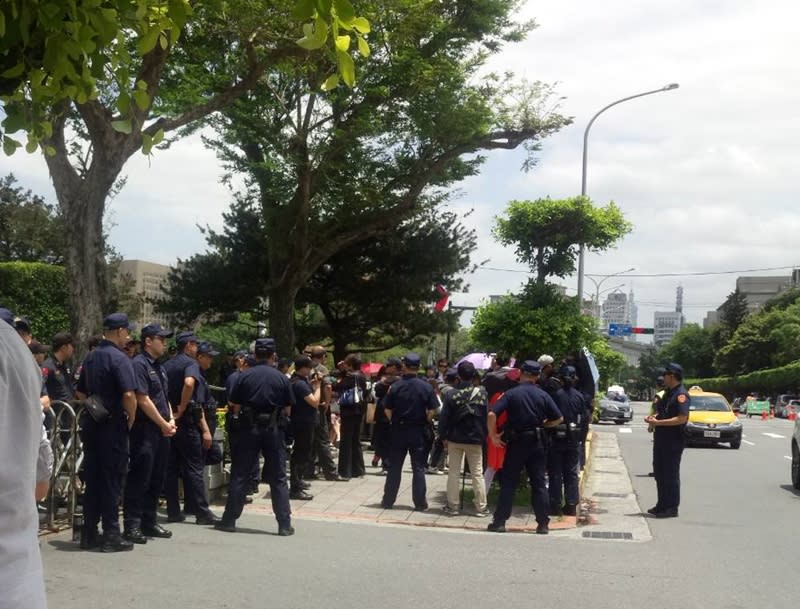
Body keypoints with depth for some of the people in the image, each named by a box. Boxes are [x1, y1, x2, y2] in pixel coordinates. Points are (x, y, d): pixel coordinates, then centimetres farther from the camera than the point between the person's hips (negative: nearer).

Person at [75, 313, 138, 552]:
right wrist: (131, 419, -8)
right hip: (112, 426, -7)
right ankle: (111, 536, 2)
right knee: (112, 481, -2)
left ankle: (88, 535, 15)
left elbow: (80, 393, 20)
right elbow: (129, 395, -22)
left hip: (90, 424, 7)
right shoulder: (119, 358, -13)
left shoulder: (90, 358, 12)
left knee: (92, 479, 11)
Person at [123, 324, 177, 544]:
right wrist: (164, 424, -10)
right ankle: (132, 525, -2)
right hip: (145, 430, -9)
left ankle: (149, 522, 21)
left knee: (157, 478, 12)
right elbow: (143, 400, -16)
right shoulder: (139, 364, -10)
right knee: (139, 478, -6)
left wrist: (171, 420, 6)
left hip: (162, 431, 9)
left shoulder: (159, 367, 18)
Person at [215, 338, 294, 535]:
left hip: (248, 429, 0)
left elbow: (234, 406, -3)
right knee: (278, 478, 5)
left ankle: (229, 520, 11)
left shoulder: (245, 376, -5)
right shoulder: (281, 378, -3)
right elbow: (287, 408, 3)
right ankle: (285, 524, 4)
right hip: (274, 430, 0)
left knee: (239, 476, 7)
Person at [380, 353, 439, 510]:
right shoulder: (426, 387, -6)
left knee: (394, 467, 9)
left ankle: (388, 500, 13)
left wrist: (394, 422, 11)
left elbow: (387, 410, -4)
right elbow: (431, 411, -6)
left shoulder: (395, 387, -6)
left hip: (398, 431, 1)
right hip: (418, 432, -1)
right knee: (418, 468, 6)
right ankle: (420, 502, 6)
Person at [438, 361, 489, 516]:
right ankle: (481, 507, 7)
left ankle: (452, 506, 9)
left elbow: (444, 418, -7)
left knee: (453, 473, 7)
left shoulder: (452, 395, -9)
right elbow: (488, 416, -3)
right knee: (477, 474, 6)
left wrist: (443, 436, 4)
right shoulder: (482, 393, -7)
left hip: (455, 439, 0)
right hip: (475, 440, 0)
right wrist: (484, 435, 6)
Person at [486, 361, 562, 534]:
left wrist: (493, 435, -5)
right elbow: (558, 419, 2)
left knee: (508, 483, 5)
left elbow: (491, 414, -16)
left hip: (516, 443, -2)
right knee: (539, 484, 8)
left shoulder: (511, 394, -7)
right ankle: (543, 524, 9)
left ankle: (499, 522, 5)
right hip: (537, 443, 2)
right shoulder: (543, 395, 0)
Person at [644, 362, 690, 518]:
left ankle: (671, 508, 5)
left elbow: (681, 418, -25)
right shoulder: (669, 393, 15)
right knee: (659, 472, 15)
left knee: (670, 474, -2)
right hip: (661, 439, 10)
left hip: (673, 441, -10)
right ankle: (662, 505, 25)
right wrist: (654, 417, 6)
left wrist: (658, 422, -23)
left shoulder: (681, 394, -16)